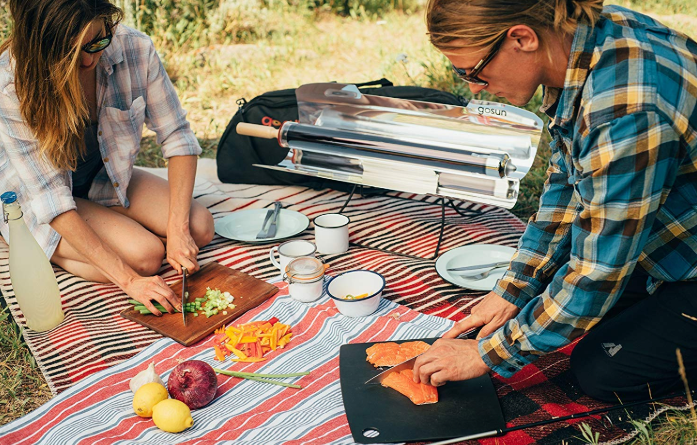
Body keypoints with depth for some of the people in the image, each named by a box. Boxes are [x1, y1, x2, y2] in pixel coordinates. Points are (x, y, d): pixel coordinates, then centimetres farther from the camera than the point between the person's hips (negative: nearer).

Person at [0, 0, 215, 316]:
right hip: (35, 203, -5)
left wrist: (177, 229, -26)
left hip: (109, 179, 5)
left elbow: (176, 135, -15)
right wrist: (127, 279, -37)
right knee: (145, 256, -25)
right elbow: (49, 196, -32)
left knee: (200, 228, -11)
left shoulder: (134, 49, -22)